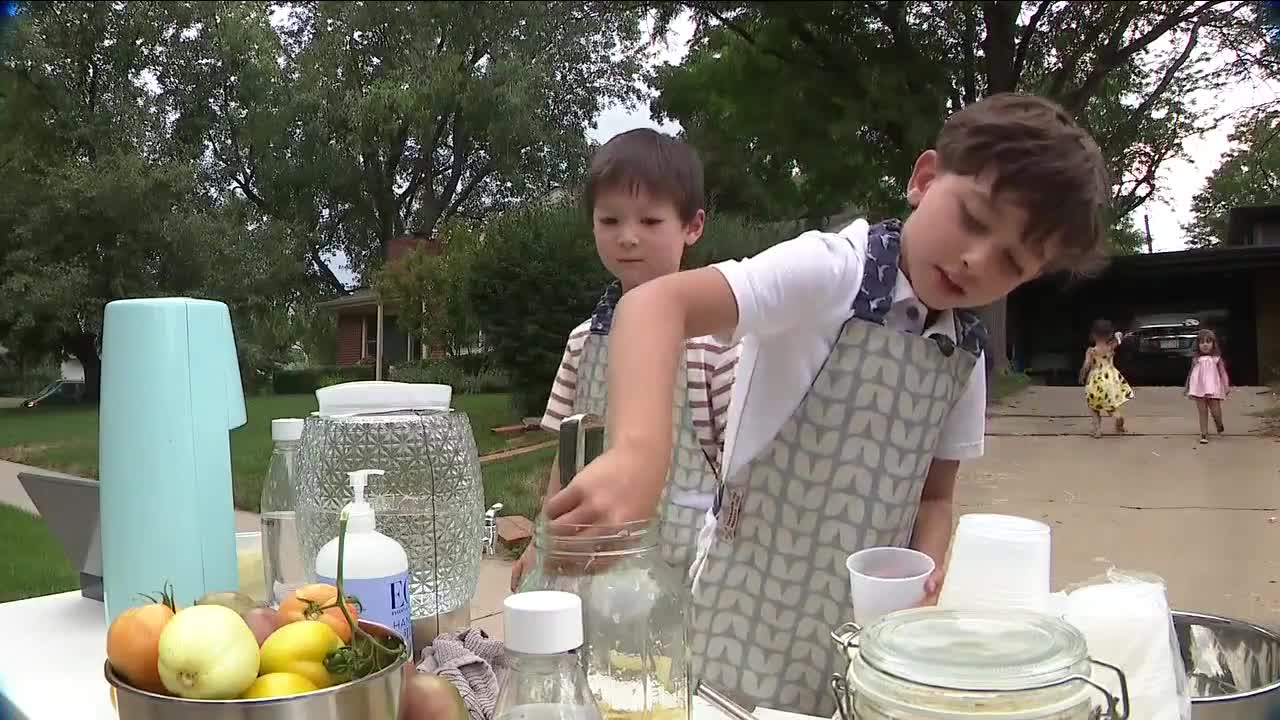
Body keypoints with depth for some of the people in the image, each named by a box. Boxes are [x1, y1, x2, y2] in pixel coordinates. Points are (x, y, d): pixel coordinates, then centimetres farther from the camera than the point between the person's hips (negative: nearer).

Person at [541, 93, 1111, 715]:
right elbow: (656, 304, -32)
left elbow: (933, 494, 11)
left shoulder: (968, 356, 2)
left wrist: (924, 575, -10)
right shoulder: (830, 272, -18)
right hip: (750, 613, -6)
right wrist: (640, 450, -49)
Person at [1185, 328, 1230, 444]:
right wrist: (1187, 387, 16)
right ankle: (1204, 434, 6)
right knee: (1202, 412, 1)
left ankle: (1219, 425, 35)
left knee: (1215, 411, 1)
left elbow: (1223, 372, 2)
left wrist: (1227, 386, -4)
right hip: (1199, 389, 1)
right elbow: (1191, 373, 13)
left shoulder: (1216, 359, 3)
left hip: (1213, 388, -1)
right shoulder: (1196, 359, 7)